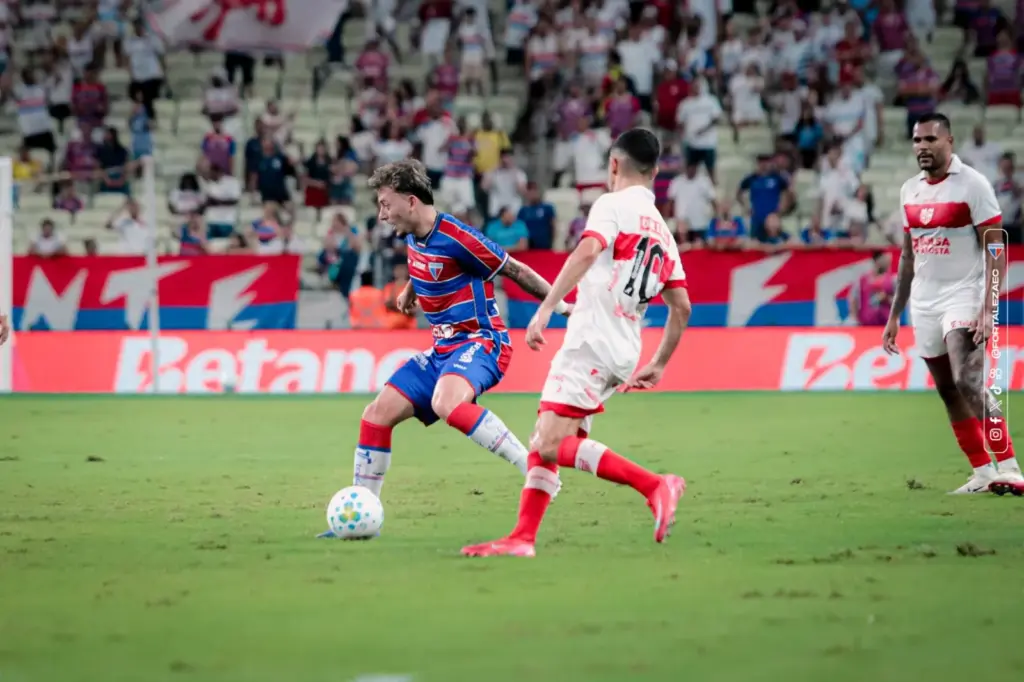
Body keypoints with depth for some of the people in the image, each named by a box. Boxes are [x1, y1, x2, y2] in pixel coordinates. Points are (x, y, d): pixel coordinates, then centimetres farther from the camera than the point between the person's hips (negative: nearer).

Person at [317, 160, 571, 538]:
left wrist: (560, 305, -6)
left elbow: (514, 270, -10)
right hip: (442, 349, 9)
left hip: (480, 341, -9)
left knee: (446, 404, -38)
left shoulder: (456, 237, -19)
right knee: (377, 415, 1)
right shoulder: (412, 237, 5)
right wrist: (410, 289, 26)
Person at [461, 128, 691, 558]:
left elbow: (587, 252, -20)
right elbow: (682, 306, 18)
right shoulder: (663, 234, 20)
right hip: (622, 355, 9)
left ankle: (655, 486, -19)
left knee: (551, 447, -15)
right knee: (544, 444, 11)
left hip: (592, 342, -9)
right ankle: (523, 538, 5)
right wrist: (659, 364, 26)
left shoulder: (613, 205, -1)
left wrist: (545, 309, -25)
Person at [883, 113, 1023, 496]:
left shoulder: (972, 184, -9)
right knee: (949, 393, 6)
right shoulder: (910, 190, 11)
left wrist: (988, 310, -21)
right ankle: (982, 473, 14)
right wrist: (894, 316, 18)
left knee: (968, 382, -22)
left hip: (963, 298, -7)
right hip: (924, 304, 7)